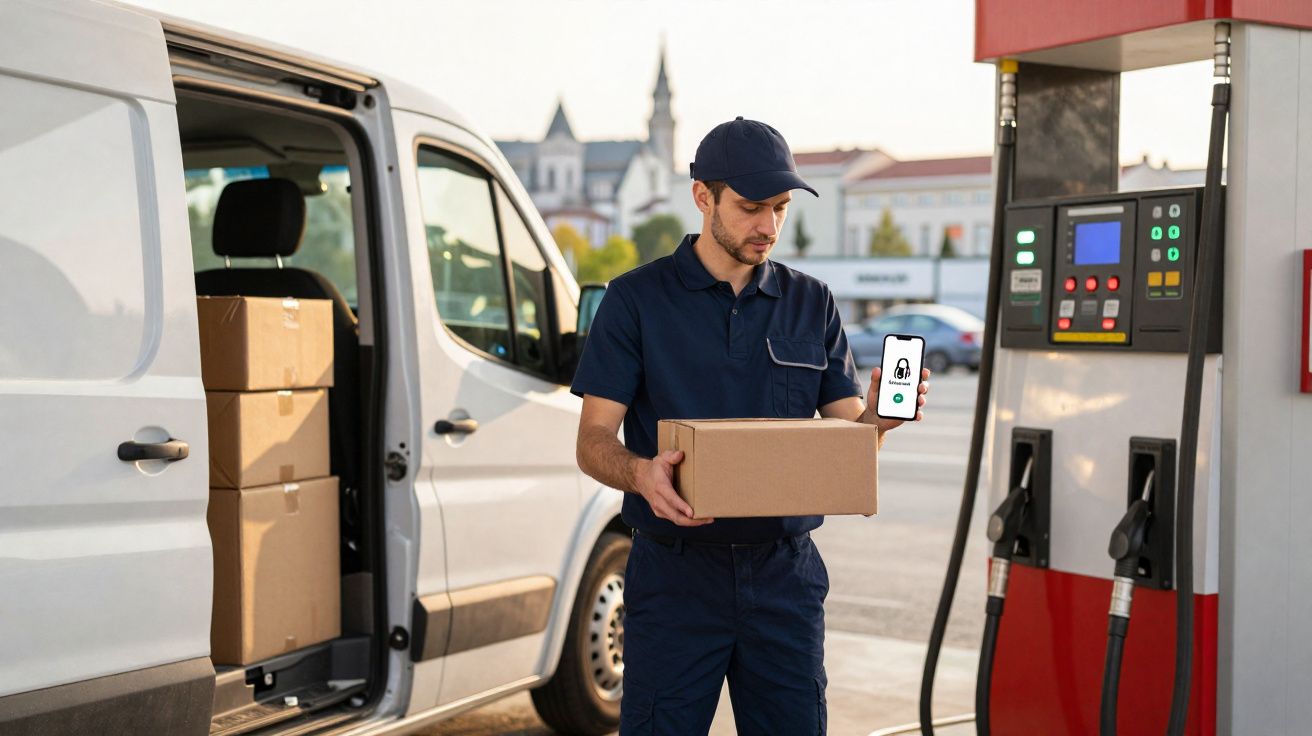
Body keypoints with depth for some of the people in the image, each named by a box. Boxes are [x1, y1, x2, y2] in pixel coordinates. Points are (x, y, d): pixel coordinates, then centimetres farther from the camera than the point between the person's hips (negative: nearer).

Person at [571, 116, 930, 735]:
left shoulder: (811, 304, 10)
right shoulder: (637, 300, -1)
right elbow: (593, 441, -5)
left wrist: (876, 418, -16)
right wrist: (641, 473, -27)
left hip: (786, 574, 3)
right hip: (676, 573, -3)